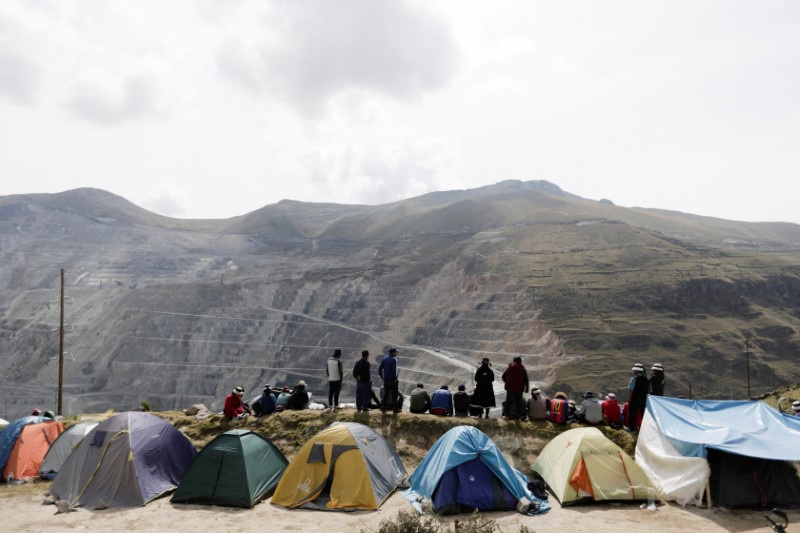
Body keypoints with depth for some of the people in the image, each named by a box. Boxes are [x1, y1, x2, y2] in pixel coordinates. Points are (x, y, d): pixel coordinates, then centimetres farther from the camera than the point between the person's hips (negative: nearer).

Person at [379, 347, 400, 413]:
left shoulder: (384, 359, 7)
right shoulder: (394, 359, -12)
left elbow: (380, 369, 6)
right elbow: (394, 370, -23)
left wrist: (382, 377, 14)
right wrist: (396, 379, -13)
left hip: (385, 380, 6)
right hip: (393, 380, -6)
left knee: (385, 394, 16)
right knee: (394, 395, 2)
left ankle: (383, 407, 18)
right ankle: (395, 409, 5)